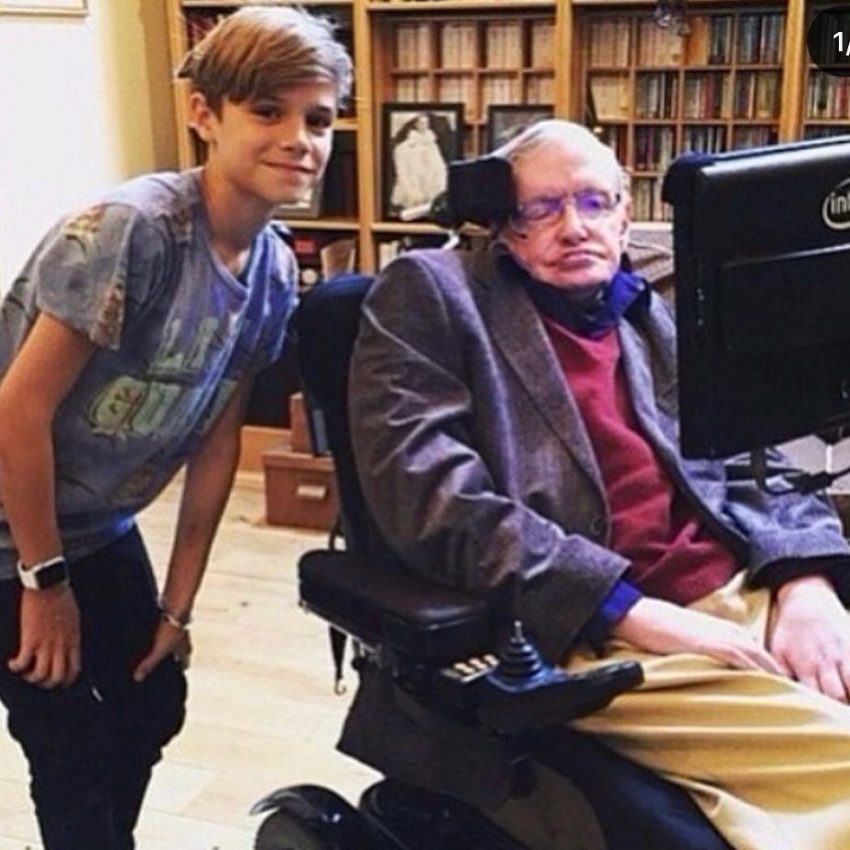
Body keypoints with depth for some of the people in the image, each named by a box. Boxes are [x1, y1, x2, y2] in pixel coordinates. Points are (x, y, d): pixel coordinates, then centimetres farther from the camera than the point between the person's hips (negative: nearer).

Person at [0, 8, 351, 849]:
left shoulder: (274, 271, -5)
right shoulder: (129, 229, -28)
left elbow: (216, 439, 0)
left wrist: (177, 605, 4)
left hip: (101, 529, 7)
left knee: (153, 705, 17)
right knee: (77, 752, 0)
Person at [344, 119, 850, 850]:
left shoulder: (657, 320, 19)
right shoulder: (432, 293, 3)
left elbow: (757, 470, 17)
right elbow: (431, 495, -11)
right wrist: (639, 614, -16)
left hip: (748, 599, 7)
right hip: (595, 640, -6)